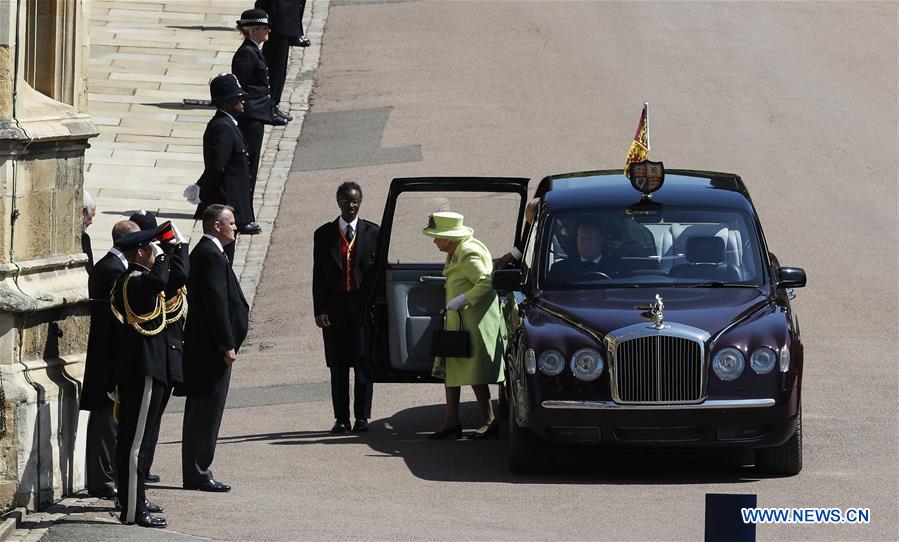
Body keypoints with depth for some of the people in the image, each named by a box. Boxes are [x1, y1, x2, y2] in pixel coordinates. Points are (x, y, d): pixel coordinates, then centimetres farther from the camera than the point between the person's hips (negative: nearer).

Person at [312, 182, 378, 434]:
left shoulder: (373, 232, 4)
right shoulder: (324, 234, 5)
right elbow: (318, 274, 4)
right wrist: (319, 310, -4)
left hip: (363, 305, -1)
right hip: (334, 306, 1)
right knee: (338, 365, 4)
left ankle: (362, 417, 6)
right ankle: (341, 418, 8)